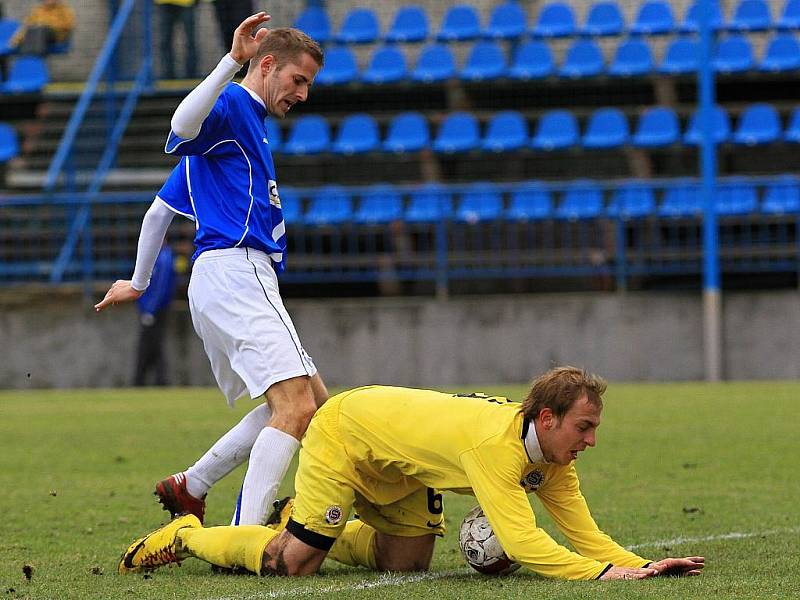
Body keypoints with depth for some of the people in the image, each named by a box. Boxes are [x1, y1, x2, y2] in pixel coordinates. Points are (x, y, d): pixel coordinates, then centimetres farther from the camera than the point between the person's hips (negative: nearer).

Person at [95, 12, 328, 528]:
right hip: (235, 269, -10)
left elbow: (160, 210, 32)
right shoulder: (231, 107, -2)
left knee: (313, 403, 12)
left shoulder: (249, 125, 28)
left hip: (221, 285, 11)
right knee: (295, 408, -20)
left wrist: (139, 283, 36)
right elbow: (183, 126, -29)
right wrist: (232, 62, -37)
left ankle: (190, 487, 14)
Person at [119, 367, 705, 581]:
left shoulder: (552, 457, -11)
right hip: (345, 428, -8)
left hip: (397, 465, 8)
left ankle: (314, 522, 28)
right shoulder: (496, 444, -37)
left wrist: (642, 564, -25)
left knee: (409, 561, 7)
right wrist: (608, 572, -45)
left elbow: (584, 532, -9)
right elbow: (522, 542, -43)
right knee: (293, 561, -8)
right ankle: (187, 536, 15)